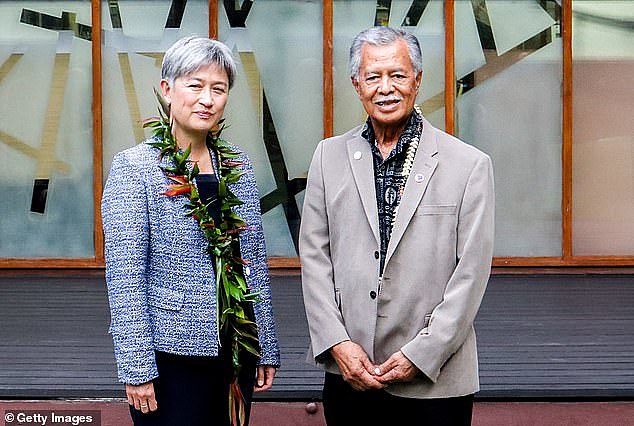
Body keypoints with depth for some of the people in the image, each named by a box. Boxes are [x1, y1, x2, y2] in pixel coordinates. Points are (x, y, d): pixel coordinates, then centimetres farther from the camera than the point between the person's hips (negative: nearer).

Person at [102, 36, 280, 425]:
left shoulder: (238, 165, 8)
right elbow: (124, 278, -12)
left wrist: (268, 349, 10)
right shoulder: (134, 168, -8)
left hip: (237, 351, 5)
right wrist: (136, 370, -15)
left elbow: (256, 266, 11)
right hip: (171, 353, -5)